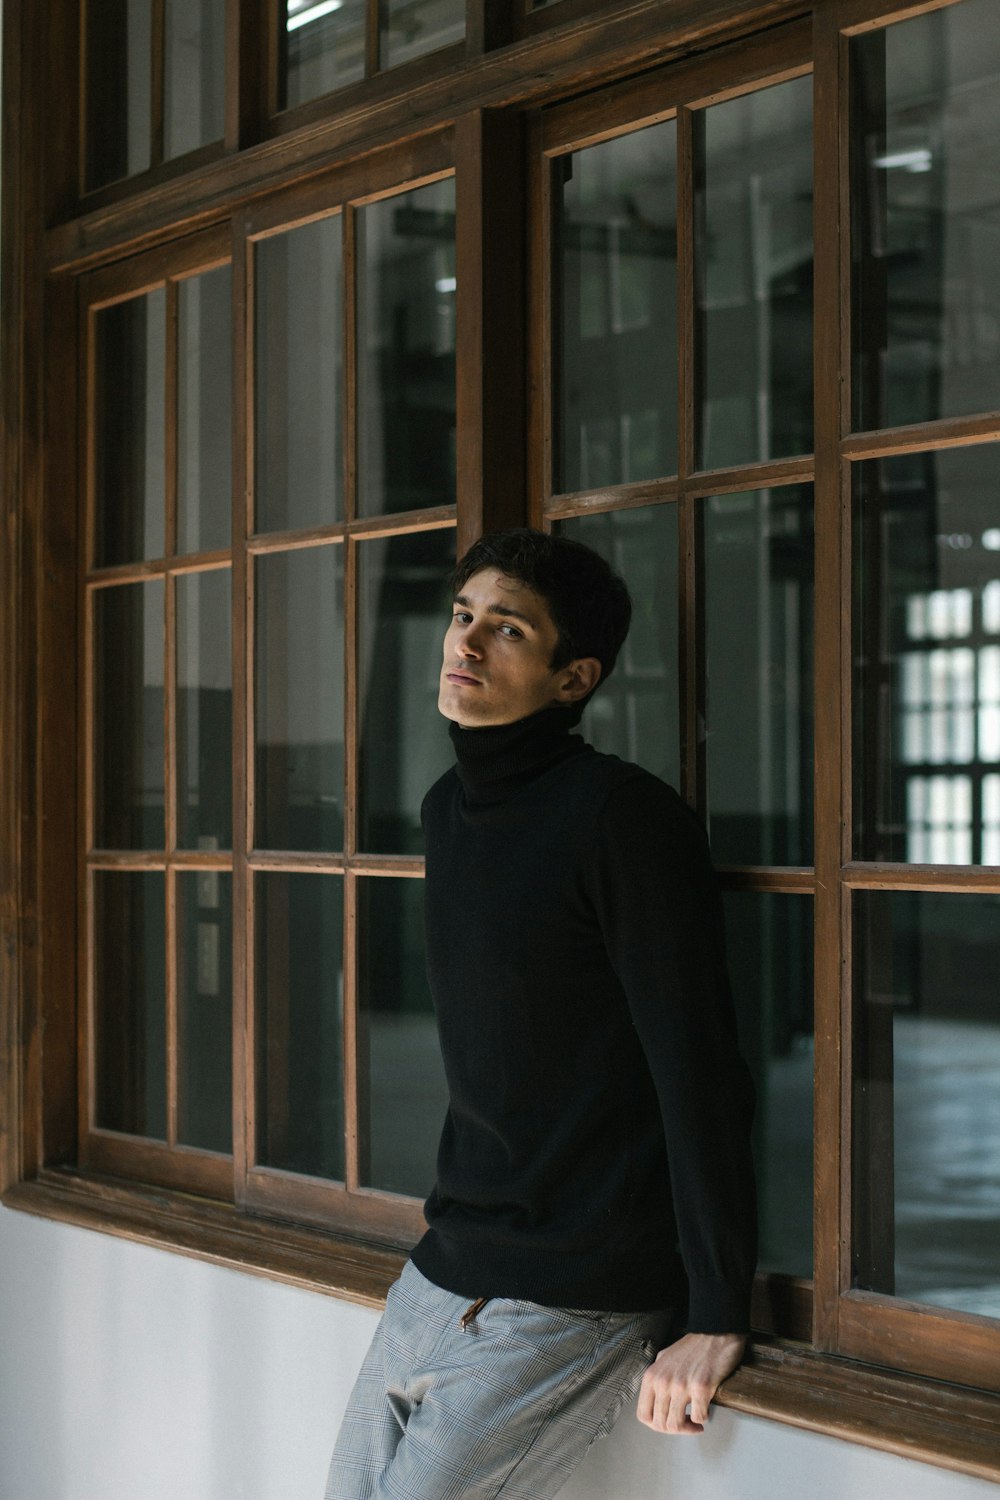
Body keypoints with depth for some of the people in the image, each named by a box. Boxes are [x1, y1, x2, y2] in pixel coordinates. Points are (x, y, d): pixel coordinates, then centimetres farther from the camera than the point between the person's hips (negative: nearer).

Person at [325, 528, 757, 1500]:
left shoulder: (620, 818, -16)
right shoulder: (447, 811, 10)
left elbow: (699, 1072, -17)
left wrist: (716, 1318, -17)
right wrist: (457, 1220, 19)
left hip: (576, 1305, -8)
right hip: (441, 1276, 8)